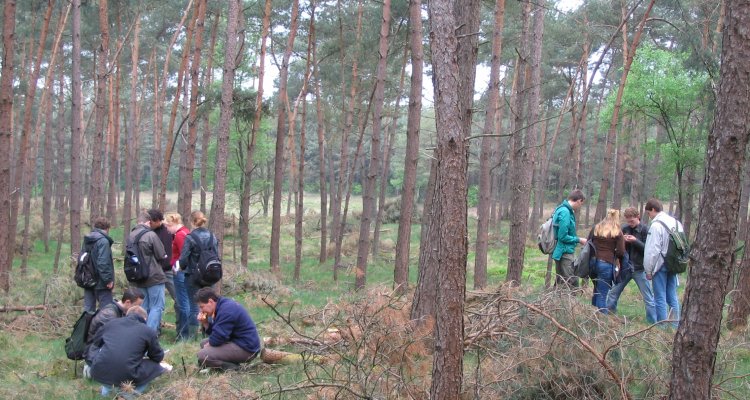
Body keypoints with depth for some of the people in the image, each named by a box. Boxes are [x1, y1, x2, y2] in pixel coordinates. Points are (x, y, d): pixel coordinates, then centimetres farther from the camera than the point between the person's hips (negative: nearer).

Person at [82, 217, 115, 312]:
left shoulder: (87, 240, 13)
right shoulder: (103, 241, -15)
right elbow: (103, 262, -22)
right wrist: (108, 279, -18)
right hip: (100, 282, -8)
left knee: (88, 308, 11)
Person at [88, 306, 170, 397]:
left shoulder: (111, 323, 17)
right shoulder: (148, 331, 6)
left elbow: (96, 343, 27)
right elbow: (158, 357, 16)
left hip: (99, 373, 4)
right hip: (126, 377, -4)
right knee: (155, 366, 19)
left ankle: (107, 387, 20)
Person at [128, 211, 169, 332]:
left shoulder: (131, 236, 2)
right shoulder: (151, 235, -17)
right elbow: (161, 255, -11)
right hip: (154, 276, -7)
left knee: (145, 306, 17)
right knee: (157, 307, -2)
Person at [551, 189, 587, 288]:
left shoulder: (563, 209, 11)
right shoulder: (565, 212, -18)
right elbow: (563, 236, -20)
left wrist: (577, 238, 13)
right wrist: (579, 240, -9)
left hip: (561, 253, 10)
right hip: (565, 253, -10)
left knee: (560, 282, 16)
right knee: (572, 283, -9)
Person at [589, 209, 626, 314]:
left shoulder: (596, 228, 7)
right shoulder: (618, 232, -5)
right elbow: (621, 252, -7)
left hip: (594, 262, 5)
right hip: (607, 264, -5)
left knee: (596, 292, 20)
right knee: (602, 295, -2)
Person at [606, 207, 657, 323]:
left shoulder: (645, 230, -8)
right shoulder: (624, 228, 3)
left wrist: (635, 241, -22)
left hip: (640, 269, -4)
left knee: (648, 298, 3)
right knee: (613, 293, 10)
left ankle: (653, 323, 10)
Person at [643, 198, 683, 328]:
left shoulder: (656, 225, -15)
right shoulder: (676, 223, 10)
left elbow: (652, 250, -16)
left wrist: (648, 270, -9)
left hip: (660, 265, -7)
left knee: (660, 298, -1)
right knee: (672, 297, 14)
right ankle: (675, 325, 17)